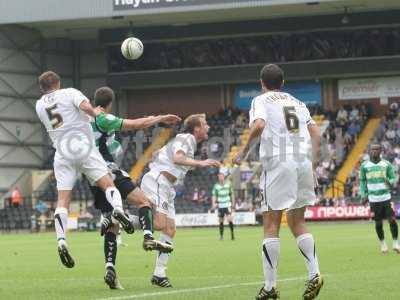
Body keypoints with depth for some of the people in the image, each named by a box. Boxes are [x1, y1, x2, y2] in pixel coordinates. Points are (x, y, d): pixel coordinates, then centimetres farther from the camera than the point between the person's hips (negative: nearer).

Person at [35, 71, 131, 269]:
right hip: (84, 147, -3)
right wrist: (96, 113, 6)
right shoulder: (69, 93, 6)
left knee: (63, 200, 0)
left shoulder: (39, 106, 17)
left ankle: (61, 240, -17)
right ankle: (118, 209, -35)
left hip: (62, 153, 3)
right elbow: (85, 106, -13)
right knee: (108, 184, -3)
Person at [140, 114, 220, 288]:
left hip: (166, 187, 10)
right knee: (159, 224, -27)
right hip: (156, 181, -10)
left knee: (170, 230, 8)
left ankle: (159, 274, 10)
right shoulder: (186, 138, -8)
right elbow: (178, 158, -28)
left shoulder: (190, 142, 23)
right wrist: (200, 163, -36)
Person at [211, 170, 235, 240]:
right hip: (220, 205, 1)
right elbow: (214, 195, 0)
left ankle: (232, 233, -3)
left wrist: (233, 203, 11)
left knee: (229, 218, -16)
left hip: (228, 204, -1)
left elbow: (231, 194, 11)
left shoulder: (228, 184, 2)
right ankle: (221, 235, 15)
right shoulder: (216, 186, 0)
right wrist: (213, 204, -13)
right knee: (221, 221, 4)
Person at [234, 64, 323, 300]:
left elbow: (259, 125, -15)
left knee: (271, 225, 0)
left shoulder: (261, 100, 5)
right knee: (298, 223, 14)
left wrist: (245, 151, -3)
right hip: (304, 161, 5)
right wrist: (313, 165, 16)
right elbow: (316, 133, 13)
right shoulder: (298, 103, 22)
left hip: (278, 163, -5)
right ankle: (314, 274, -2)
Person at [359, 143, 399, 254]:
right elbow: (362, 181, 11)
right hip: (374, 199, 1)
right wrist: (363, 195, 2)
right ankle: (382, 243, 25)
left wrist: (390, 183, -17)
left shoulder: (386, 164, 2)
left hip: (386, 197, 0)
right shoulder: (364, 165, 3)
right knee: (378, 223, 6)